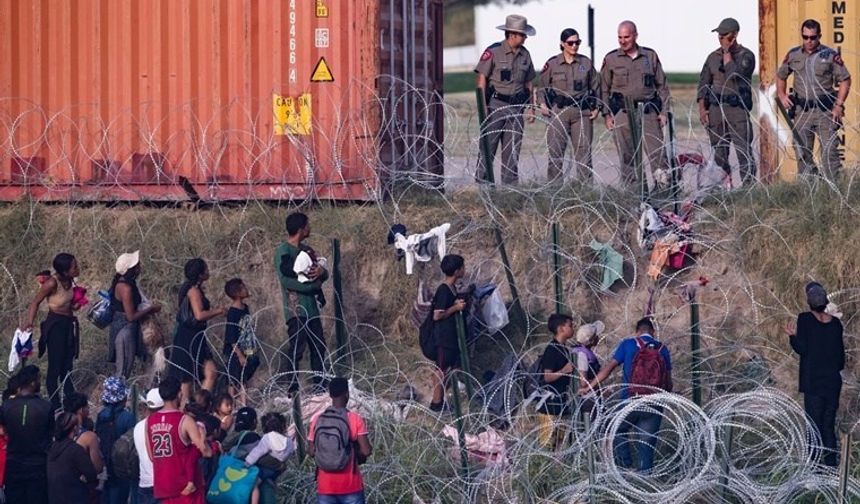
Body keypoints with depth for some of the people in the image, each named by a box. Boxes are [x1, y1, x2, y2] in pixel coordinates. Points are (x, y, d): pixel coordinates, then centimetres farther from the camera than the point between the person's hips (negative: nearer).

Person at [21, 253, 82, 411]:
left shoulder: (69, 281, -2)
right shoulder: (52, 283, -23)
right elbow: (35, 302, -16)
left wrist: (75, 305, -4)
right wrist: (29, 322, -26)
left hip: (69, 324, 8)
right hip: (55, 325, -8)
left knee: (67, 364, 18)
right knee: (55, 366, 1)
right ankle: (55, 404, 10)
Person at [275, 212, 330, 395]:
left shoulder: (305, 250, 16)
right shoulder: (283, 251, -9)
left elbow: (325, 275, 15)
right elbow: (287, 280, -20)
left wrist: (321, 271, -11)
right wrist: (314, 285, -14)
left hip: (311, 308, 8)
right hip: (296, 309, -8)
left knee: (319, 349, 9)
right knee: (296, 349, -11)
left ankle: (321, 386, 16)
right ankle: (291, 391, -8)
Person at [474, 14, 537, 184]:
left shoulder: (525, 55, 10)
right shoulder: (493, 52, -8)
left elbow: (528, 83, 16)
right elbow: (482, 78, -8)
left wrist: (530, 107, 11)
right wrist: (483, 105, -13)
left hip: (516, 107, 5)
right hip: (496, 105, -5)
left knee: (512, 149, 6)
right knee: (488, 147, -6)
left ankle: (510, 184, 10)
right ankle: (481, 182, -4)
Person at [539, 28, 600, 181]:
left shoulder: (586, 63, 9)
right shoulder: (552, 64, 4)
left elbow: (595, 86, 17)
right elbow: (542, 86, 10)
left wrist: (596, 107, 8)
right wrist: (542, 104, -5)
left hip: (582, 112, 2)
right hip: (559, 111, -2)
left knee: (584, 150, -2)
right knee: (556, 151, -5)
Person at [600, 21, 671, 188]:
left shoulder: (650, 56, 11)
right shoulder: (611, 59, 8)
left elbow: (662, 85, 14)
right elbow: (604, 88, 9)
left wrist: (663, 111, 6)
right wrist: (606, 114, 1)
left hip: (648, 111, 1)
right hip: (623, 112, -1)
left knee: (657, 152, -6)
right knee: (627, 155, 0)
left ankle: (664, 186, -4)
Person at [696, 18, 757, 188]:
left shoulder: (746, 56, -1)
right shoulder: (713, 57, 13)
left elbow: (734, 74, -18)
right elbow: (704, 83, 13)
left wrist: (727, 53, -7)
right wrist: (702, 108, 3)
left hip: (738, 109, -5)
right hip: (716, 108, 5)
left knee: (744, 151, -10)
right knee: (718, 153, 5)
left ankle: (749, 185, -10)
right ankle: (723, 186, 10)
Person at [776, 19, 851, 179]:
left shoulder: (831, 55, -1)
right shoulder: (793, 55, 8)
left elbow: (845, 80, 1)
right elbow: (781, 76, 22)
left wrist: (839, 105, -8)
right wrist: (781, 95, 5)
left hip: (825, 111, -4)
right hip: (801, 111, 4)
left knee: (829, 152, -9)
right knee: (802, 153, 7)